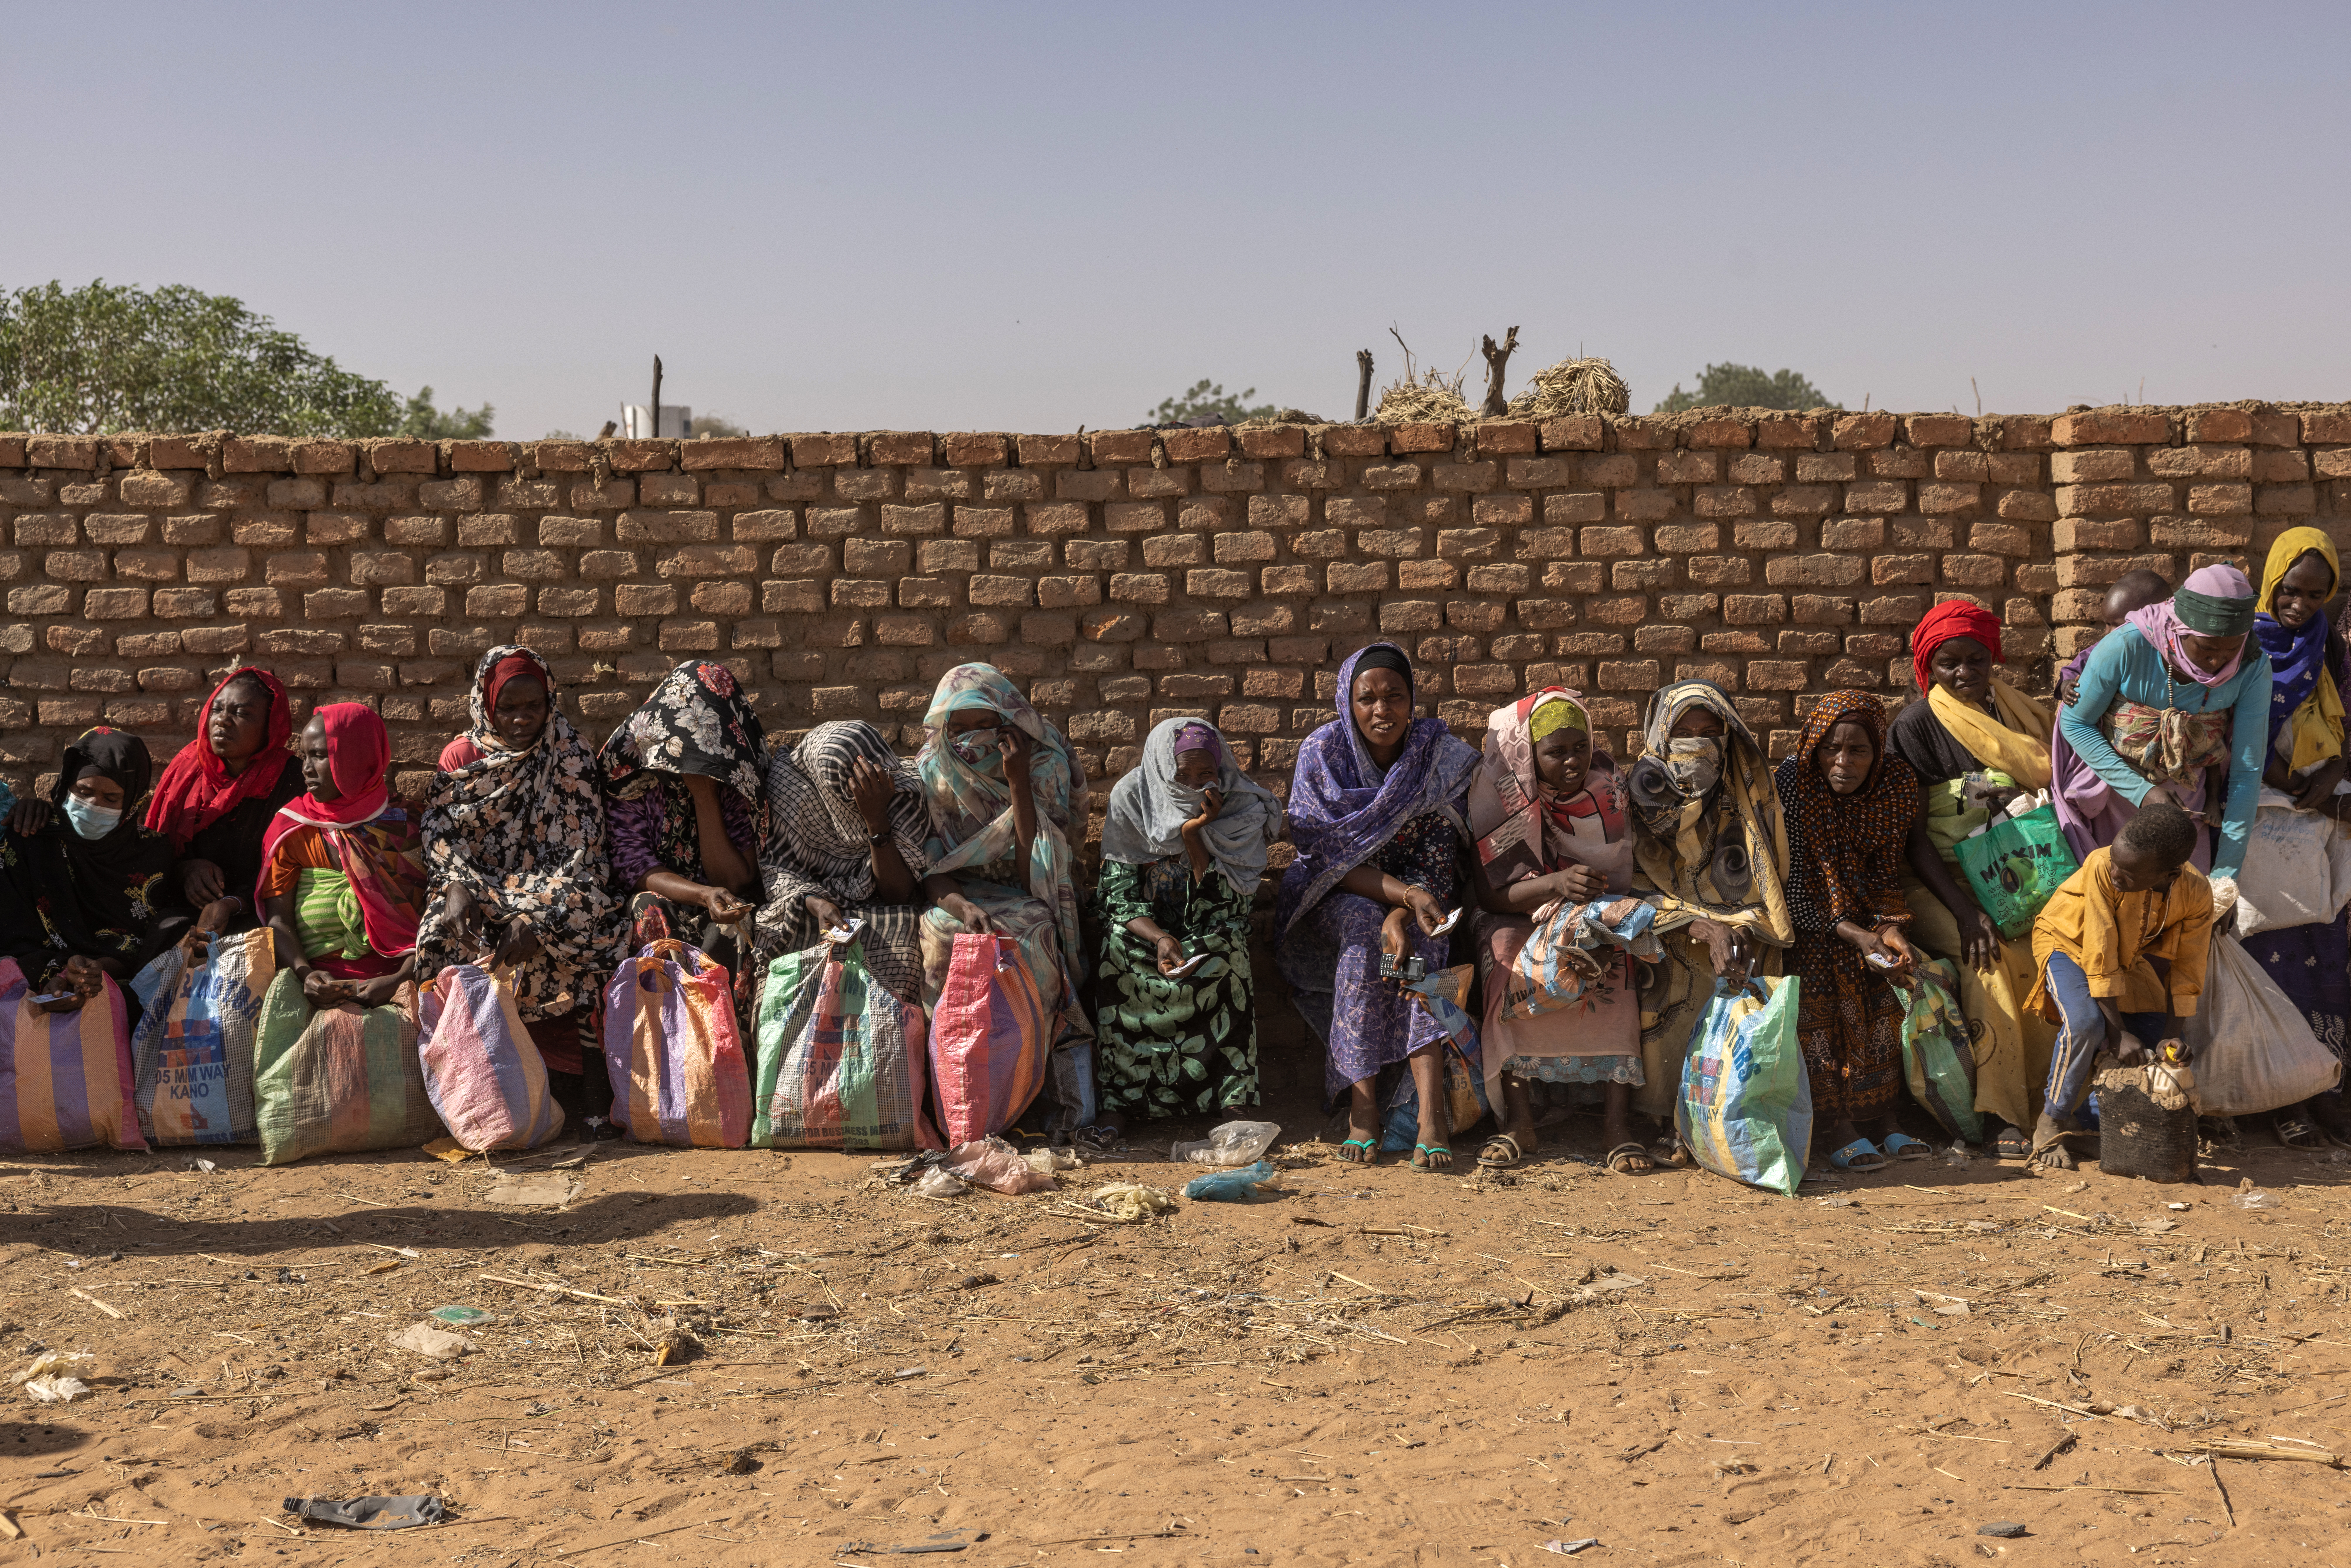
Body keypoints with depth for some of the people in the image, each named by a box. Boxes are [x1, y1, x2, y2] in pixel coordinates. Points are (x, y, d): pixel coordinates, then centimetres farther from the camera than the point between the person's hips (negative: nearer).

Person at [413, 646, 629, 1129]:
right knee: (449, 937, -28)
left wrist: (535, 915, -22)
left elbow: (577, 852, -8)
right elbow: (441, 835, 1)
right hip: (481, 894, 2)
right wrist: (457, 886, -21)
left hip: (552, 894, -2)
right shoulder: (460, 757, 9)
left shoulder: (570, 757, 2)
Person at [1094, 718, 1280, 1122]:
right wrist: (1159, 938, -30)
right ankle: (1114, 1102, -25)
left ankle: (1230, 1100, -23)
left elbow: (1223, 902, -16)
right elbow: (1120, 892, -12)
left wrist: (1193, 835, -26)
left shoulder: (1244, 809, -12)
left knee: (1226, 952, -33)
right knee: (1116, 950, -32)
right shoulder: (1131, 798, -12)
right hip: (1143, 922, 0)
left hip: (1208, 929, 0)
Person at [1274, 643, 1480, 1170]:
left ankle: (1431, 1111, -44)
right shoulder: (1322, 754, -13)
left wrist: (1402, 917, -33)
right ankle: (1362, 1104, -36)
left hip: (1416, 899, 1)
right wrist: (1403, 894, -32)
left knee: (1412, 944, -33)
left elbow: (1437, 864, -13)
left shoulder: (1443, 759, -11)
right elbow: (1330, 857, -16)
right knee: (1362, 930, -34)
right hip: (1337, 897, -1)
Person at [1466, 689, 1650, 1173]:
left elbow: (1620, 879, 2)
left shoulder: (1608, 789, -2)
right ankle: (1518, 1120, -32)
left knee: (1618, 961, -30)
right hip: (1519, 920, -2)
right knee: (1506, 952, -33)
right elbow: (1489, 893, -14)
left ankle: (1618, 1119, -31)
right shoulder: (1497, 794, -10)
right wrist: (1555, 885, -30)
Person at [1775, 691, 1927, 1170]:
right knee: (1815, 980, -27)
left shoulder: (1898, 781, -10)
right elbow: (1792, 884, -23)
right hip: (1803, 914, -4)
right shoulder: (1792, 782, -22)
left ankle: (1882, 1115, -13)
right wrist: (1855, 935, -32)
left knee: (1892, 974, -19)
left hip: (1864, 907, 4)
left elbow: (1886, 872, -3)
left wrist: (1888, 928, -22)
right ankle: (1834, 1125, -25)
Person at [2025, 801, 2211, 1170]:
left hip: (2131, 955, 5)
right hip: (2069, 943, -4)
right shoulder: (2102, 868, -37)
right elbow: (2100, 959, -31)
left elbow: (2186, 970, -13)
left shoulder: (2197, 894, -26)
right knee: (2086, 1025, -29)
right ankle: (2050, 1125, -12)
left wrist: (2171, 1035, -19)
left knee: (2155, 1044, -8)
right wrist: (2119, 1034, -29)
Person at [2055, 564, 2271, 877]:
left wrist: (2227, 871, -17)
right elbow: (2075, 723, -16)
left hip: (2185, 798, 2)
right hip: (2117, 786, -2)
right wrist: (2141, 791, -24)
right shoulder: (2126, 647, -28)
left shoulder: (2253, 668, -20)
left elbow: (2247, 771, -16)